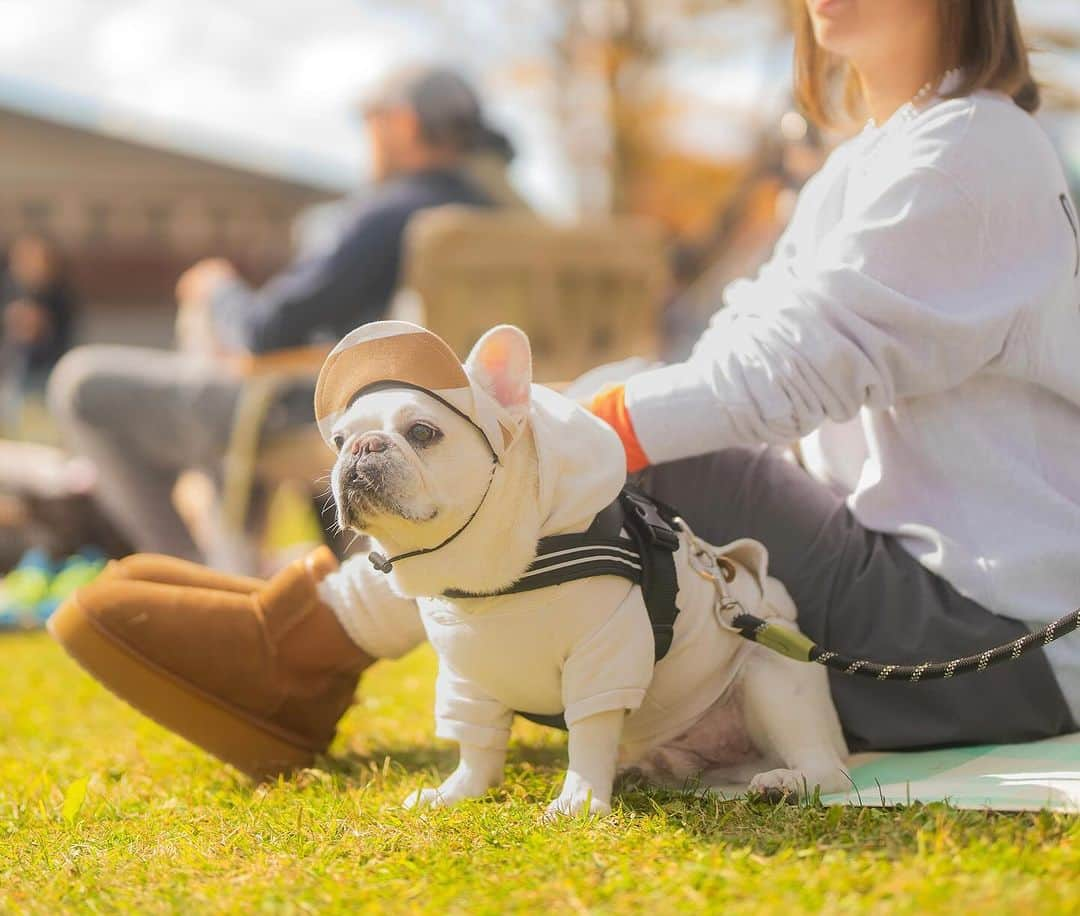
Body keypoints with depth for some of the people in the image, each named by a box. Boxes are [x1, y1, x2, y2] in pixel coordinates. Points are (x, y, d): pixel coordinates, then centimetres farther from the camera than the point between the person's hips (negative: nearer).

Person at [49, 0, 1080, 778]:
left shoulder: (976, 144, -12)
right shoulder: (856, 174, 18)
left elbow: (796, 362, -21)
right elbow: (745, 349, 9)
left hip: (990, 639, -9)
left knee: (612, 454, -17)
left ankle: (309, 646, -8)